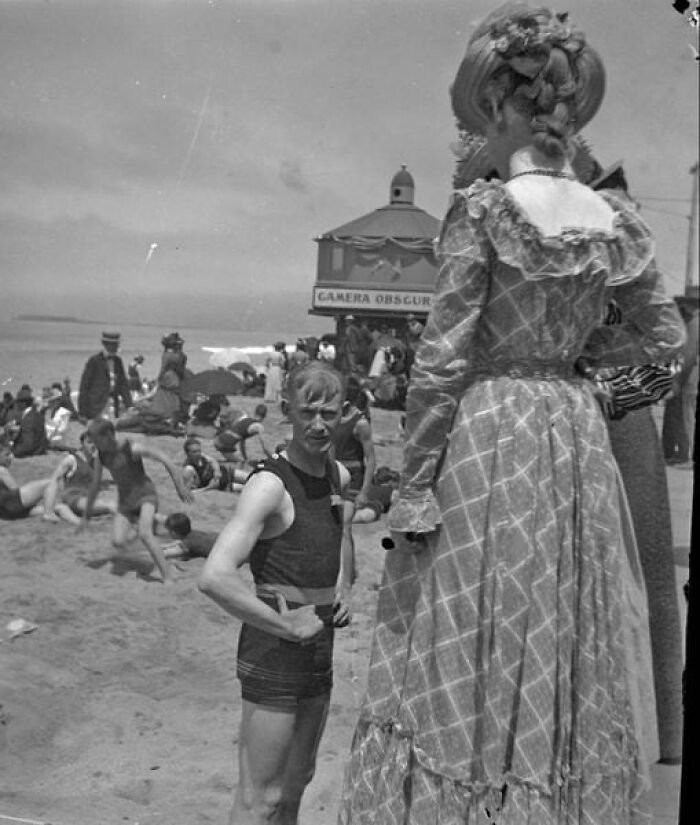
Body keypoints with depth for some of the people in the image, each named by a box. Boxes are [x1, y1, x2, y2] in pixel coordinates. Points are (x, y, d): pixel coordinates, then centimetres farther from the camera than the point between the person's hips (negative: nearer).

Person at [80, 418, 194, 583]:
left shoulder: (133, 448, -20)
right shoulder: (100, 455, -3)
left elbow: (165, 460, -14)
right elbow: (95, 485, 8)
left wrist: (180, 487, -13)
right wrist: (85, 515, 12)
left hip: (145, 494, -5)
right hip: (125, 500, 5)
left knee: (144, 534, -29)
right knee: (117, 542, -15)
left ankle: (166, 577, -24)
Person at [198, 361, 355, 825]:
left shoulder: (339, 476, 5)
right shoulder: (270, 484, -19)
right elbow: (214, 578, -29)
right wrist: (285, 625, -21)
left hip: (320, 648, 8)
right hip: (274, 650, -8)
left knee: (298, 780, 21)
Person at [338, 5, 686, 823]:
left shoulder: (482, 209, -12)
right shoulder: (617, 221, 3)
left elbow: (441, 360, -14)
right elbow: (666, 338, 14)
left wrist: (413, 486, -9)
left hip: (486, 435, -5)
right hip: (577, 434, 6)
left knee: (468, 653, 5)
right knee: (564, 643, 17)